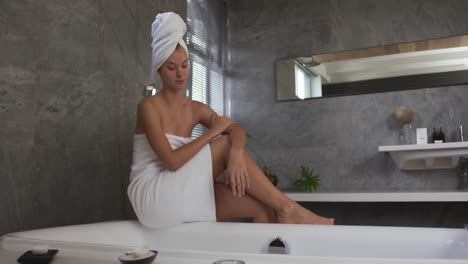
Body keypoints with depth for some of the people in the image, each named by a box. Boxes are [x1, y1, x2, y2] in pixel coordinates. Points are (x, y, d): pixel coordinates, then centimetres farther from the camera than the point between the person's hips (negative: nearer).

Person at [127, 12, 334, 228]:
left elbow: (236, 130, -5)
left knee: (261, 207, -14)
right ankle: (288, 209, -17)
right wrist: (213, 131, -15)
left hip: (180, 196, 6)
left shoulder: (195, 109, 10)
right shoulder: (149, 107, -10)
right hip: (152, 197, -6)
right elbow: (172, 161, -21)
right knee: (226, 144, -20)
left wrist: (236, 153, -30)